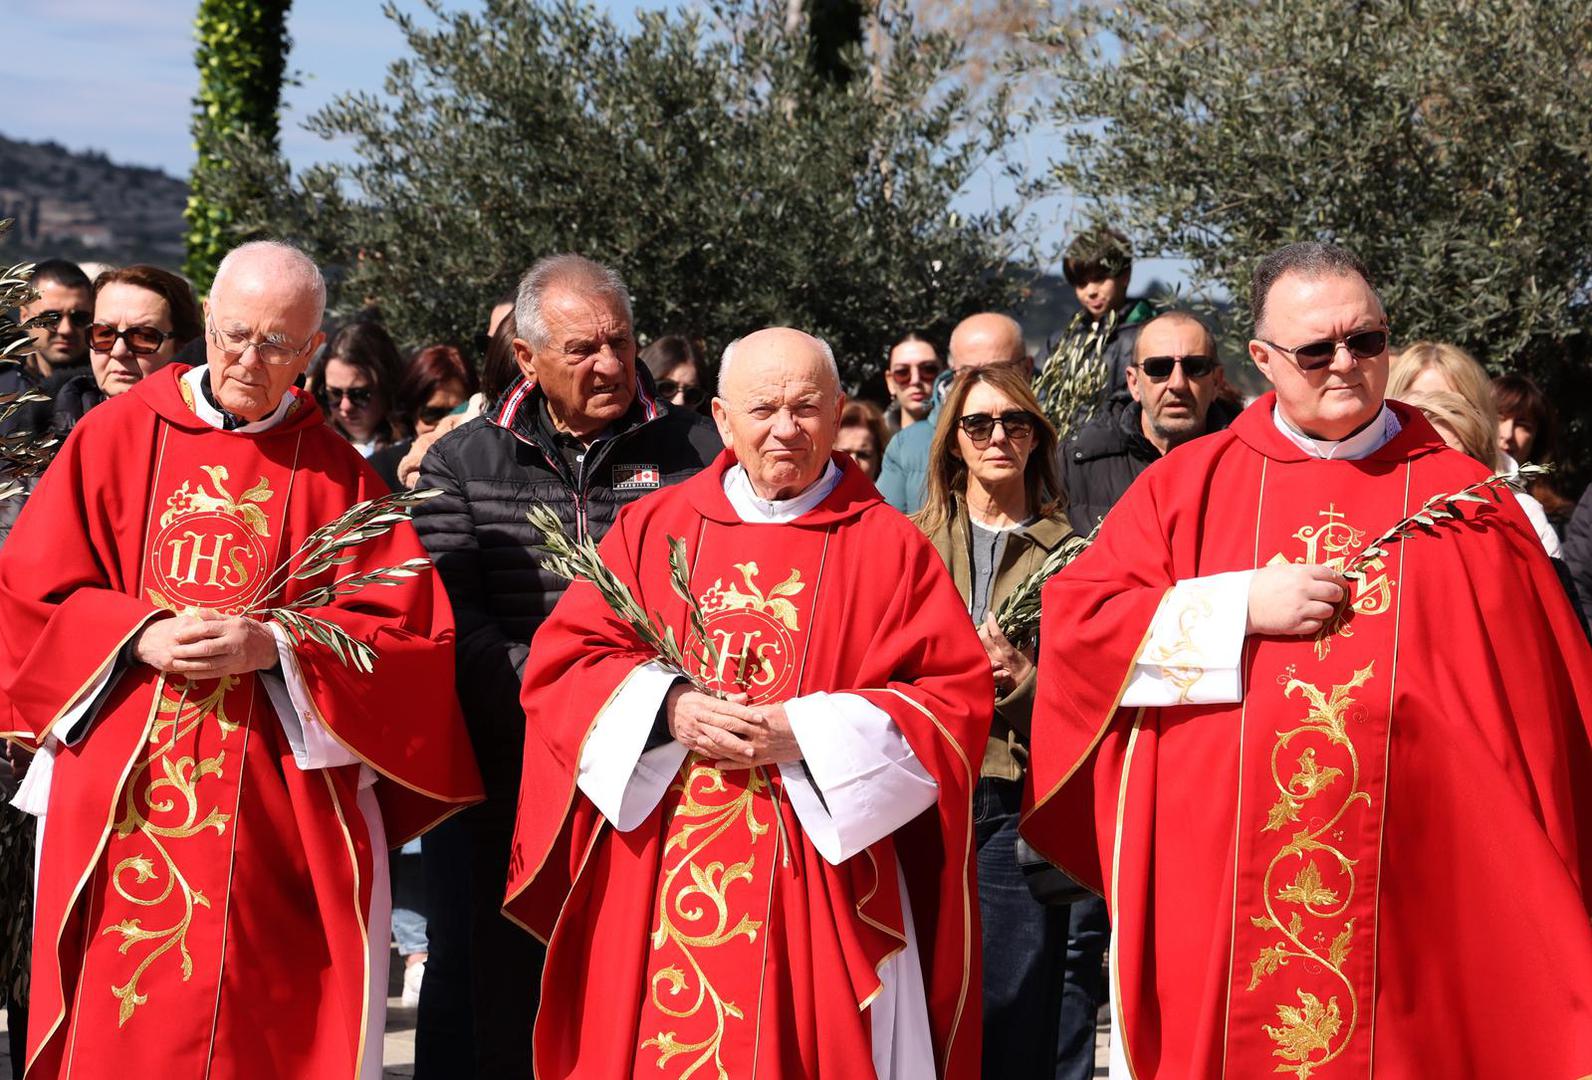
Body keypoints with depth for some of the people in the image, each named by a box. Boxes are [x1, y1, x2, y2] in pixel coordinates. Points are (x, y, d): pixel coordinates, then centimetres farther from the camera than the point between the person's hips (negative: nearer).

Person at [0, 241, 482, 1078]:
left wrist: (274, 646, -15)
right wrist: (138, 636, -13)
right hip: (120, 800, 0)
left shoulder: (337, 475, 5)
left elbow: (405, 633, -1)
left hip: (279, 813, 0)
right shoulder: (117, 435, 6)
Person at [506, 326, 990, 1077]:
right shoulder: (652, 530, 8)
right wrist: (667, 709, -14)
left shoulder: (889, 548, 3)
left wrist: (806, 733, -16)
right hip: (660, 882, 2)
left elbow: (957, 699, -5)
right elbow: (558, 667, 4)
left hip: (825, 884, -1)